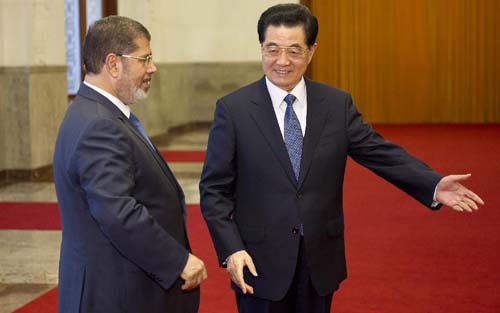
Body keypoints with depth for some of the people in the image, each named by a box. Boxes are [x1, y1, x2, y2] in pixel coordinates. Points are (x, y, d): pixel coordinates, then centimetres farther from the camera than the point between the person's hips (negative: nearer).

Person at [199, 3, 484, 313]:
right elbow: (214, 189, -5)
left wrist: (434, 185, -18)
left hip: (320, 261, 3)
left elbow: (380, 152, -3)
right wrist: (231, 250, -15)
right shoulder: (233, 109, -6)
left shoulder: (337, 104, 1)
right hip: (261, 262, -2)